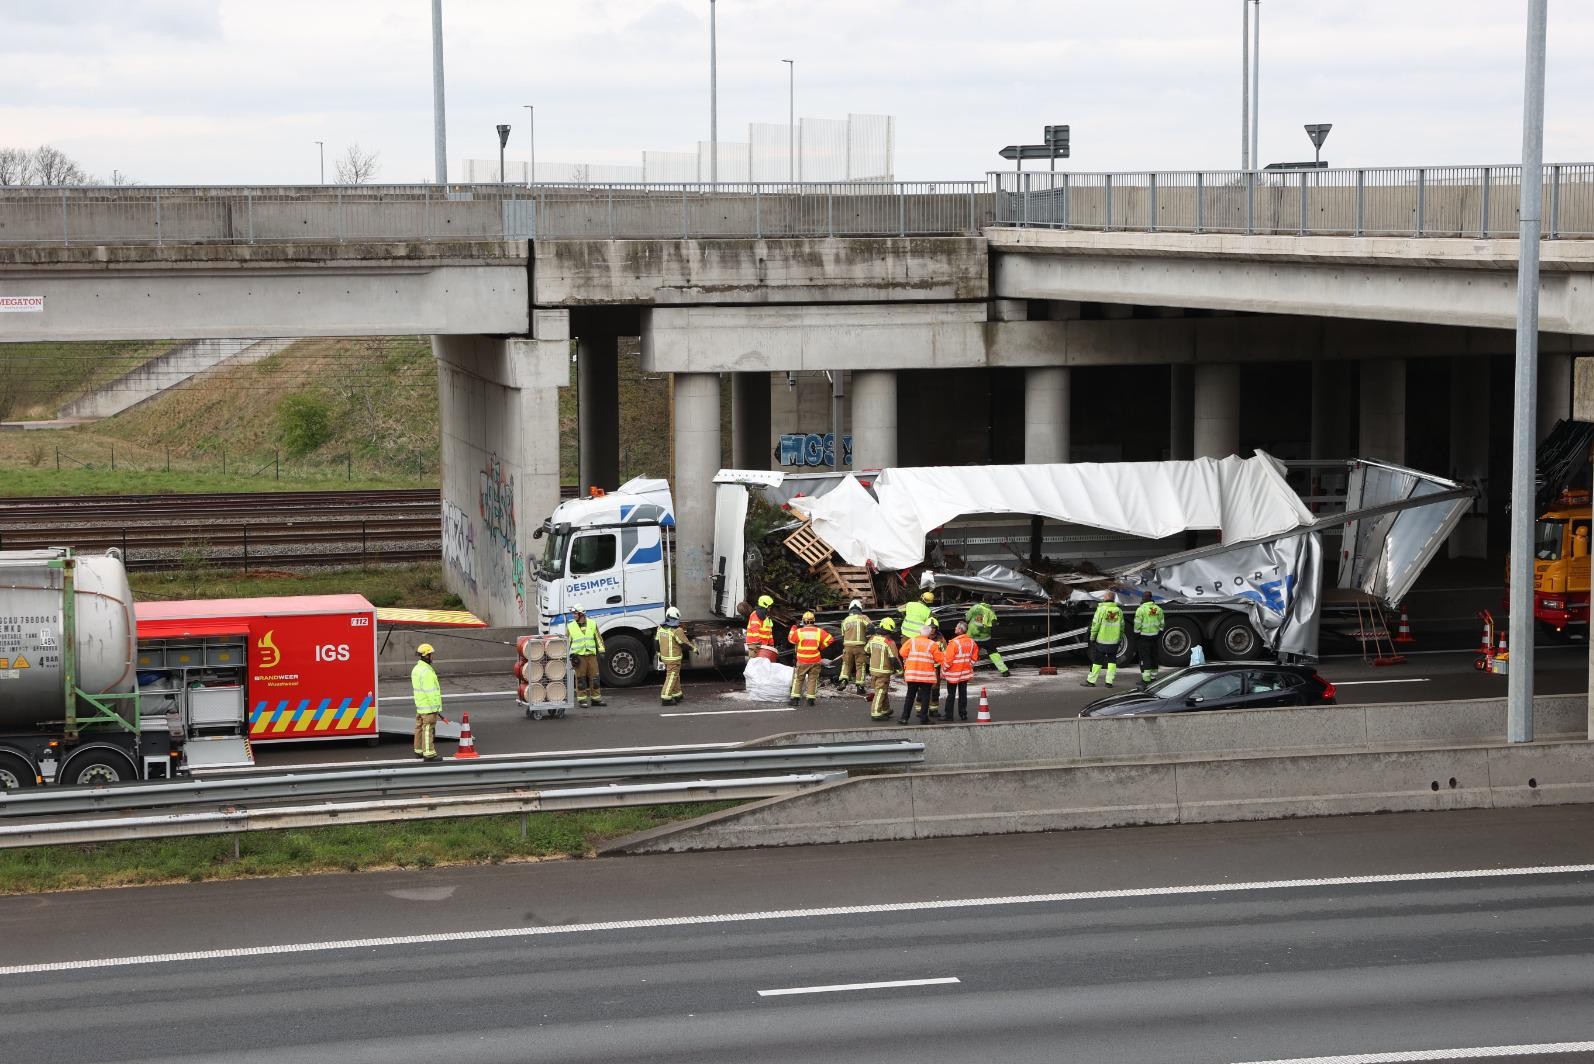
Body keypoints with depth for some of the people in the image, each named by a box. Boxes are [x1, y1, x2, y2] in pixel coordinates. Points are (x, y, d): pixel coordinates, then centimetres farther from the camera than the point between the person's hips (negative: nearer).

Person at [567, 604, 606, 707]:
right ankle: (582, 700, 4)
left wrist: (601, 651, 7)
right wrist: (571, 655, -2)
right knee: (580, 679, -2)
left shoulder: (593, 624, 8)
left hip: (591, 655, 2)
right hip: (579, 656, -2)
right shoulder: (570, 627, 5)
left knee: (594, 677, 4)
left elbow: (598, 639, 13)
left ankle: (596, 698, 12)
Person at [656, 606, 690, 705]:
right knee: (671, 677, -4)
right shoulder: (677, 631, -19)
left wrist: (659, 653, 25)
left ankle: (677, 695, 30)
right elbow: (684, 644, -14)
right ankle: (666, 698, -7)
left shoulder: (661, 628, 4)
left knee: (675, 675, 21)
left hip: (664, 656, 8)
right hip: (674, 659, -8)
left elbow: (656, 641, 13)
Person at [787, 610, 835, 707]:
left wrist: (793, 629, 27)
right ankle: (810, 699, 5)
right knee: (812, 679, 9)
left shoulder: (799, 632, -5)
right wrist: (821, 647, 11)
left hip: (802, 661, -1)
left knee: (798, 679, 10)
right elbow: (829, 639, -1)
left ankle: (794, 698, 5)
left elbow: (790, 639, 12)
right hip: (815, 661, 1)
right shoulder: (819, 631, -2)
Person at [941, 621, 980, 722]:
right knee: (963, 693, 13)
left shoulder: (954, 643, -20)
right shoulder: (971, 642, 0)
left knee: (951, 694, 2)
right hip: (966, 672, 6)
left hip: (953, 673, -6)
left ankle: (949, 715, 4)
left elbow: (948, 659, -17)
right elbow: (974, 657, 9)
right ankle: (963, 714, 16)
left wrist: (943, 671, -6)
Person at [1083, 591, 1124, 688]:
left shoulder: (1101, 609, -12)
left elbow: (1095, 625, -12)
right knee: (1112, 661, 12)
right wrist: (1119, 638, 19)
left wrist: (1092, 637, -2)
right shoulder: (1119, 610, 2)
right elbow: (1122, 626, 8)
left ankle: (1091, 681, 9)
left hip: (1101, 640, -3)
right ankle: (1109, 682, 8)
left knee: (1097, 661, 4)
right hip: (1114, 642, 3)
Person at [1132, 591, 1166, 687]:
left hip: (1144, 637, -6)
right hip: (1154, 637, 6)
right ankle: (1153, 677, 22)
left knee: (1144, 658, -3)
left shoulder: (1141, 609, -13)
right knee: (1153, 657, 15)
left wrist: (1136, 635, -2)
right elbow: (1162, 624, 12)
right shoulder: (1158, 609, 6)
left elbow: (1137, 625, -13)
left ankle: (1146, 680, -6)